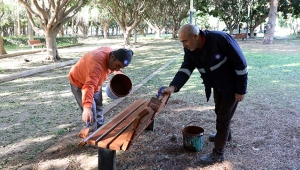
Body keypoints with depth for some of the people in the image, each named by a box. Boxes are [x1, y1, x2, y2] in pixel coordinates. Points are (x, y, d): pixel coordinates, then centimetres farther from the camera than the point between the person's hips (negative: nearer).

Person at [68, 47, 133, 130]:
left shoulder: (111, 52, -17)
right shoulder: (97, 64, -44)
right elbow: (89, 86, -56)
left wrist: (118, 73, -11)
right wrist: (87, 107, -67)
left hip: (94, 82, 9)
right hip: (79, 83, -8)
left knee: (98, 107, 21)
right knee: (91, 112, -13)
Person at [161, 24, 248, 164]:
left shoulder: (220, 39, -32)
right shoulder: (190, 49, -12)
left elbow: (240, 63, -26)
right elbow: (186, 69, -21)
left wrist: (241, 89, -22)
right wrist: (173, 86, -39)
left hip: (232, 84, -7)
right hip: (217, 85, 7)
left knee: (223, 117, -1)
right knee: (219, 111, 25)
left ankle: (218, 153, 13)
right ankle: (225, 134, 53)